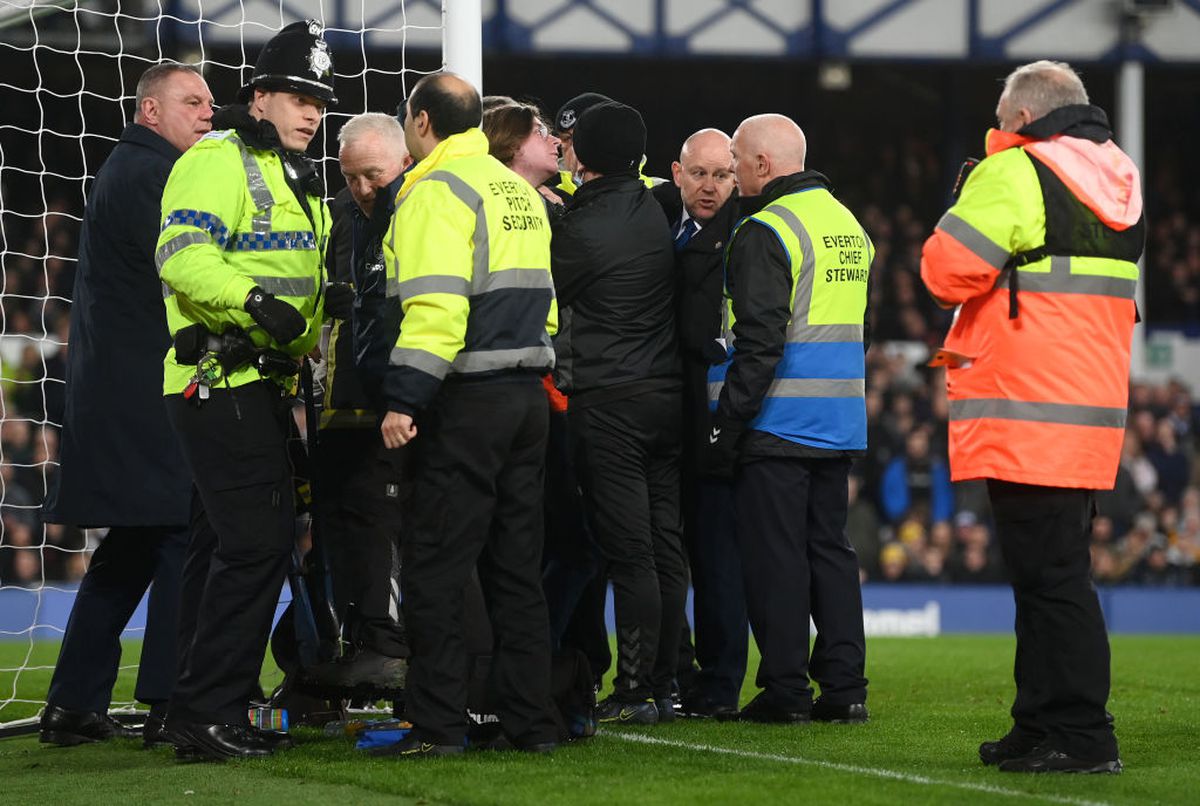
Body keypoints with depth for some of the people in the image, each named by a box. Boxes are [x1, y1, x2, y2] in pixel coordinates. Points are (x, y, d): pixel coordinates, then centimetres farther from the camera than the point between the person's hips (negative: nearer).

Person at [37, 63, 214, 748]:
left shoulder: (129, 170, 22)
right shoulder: (153, 173, -11)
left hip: (116, 393, 11)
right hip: (152, 389, -11)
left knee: (134, 546, 14)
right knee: (186, 536, -8)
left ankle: (75, 705, 13)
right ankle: (170, 703, -9)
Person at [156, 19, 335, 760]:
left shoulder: (296, 181, 23)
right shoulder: (221, 161, -9)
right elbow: (183, 254, -24)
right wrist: (254, 298, -34)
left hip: (258, 384, 11)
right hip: (219, 383, -11)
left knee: (227, 545, 13)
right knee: (257, 539, -16)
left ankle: (201, 715, 18)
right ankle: (210, 712, -13)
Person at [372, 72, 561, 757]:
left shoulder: (436, 191, -9)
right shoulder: (520, 192, 18)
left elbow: (435, 306, -20)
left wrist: (405, 399, -21)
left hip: (467, 400, -8)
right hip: (528, 394, 8)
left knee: (435, 569, -4)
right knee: (517, 568, 11)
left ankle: (438, 723, -5)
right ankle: (534, 721, 11)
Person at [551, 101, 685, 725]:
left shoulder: (581, 230, -11)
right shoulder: (656, 212, 7)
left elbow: (550, 298, 2)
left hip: (608, 403, -6)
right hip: (668, 396, 6)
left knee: (629, 553, -7)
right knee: (666, 550, 8)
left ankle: (636, 691, -7)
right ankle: (661, 685, 12)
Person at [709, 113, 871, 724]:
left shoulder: (765, 232, -13)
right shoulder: (849, 225, 15)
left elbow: (759, 341, -19)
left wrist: (727, 424, -15)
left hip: (777, 422, -8)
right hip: (840, 426, 8)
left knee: (774, 555, -3)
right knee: (830, 549, 12)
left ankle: (785, 689, -2)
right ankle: (844, 688, 10)